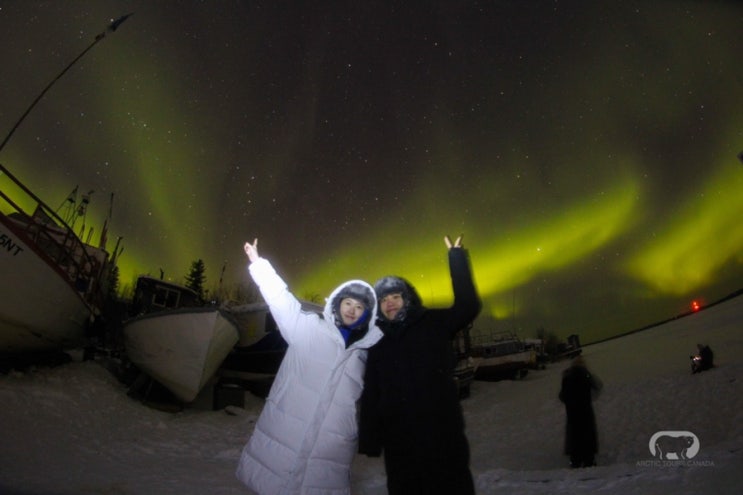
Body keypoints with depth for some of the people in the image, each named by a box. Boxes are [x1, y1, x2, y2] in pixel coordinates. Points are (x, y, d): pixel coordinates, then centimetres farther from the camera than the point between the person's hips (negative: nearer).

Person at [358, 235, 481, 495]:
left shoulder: (433, 323, 3)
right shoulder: (377, 342, 11)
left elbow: (468, 306, -13)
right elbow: (370, 395, 11)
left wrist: (457, 259, -19)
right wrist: (369, 439, 5)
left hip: (441, 432, -3)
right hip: (398, 440, 3)